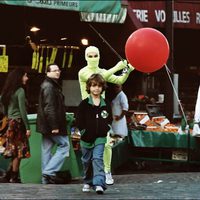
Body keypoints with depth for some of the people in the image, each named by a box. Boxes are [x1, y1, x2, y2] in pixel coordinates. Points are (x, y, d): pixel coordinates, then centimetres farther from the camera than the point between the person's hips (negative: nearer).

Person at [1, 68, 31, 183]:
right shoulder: (20, 91, -11)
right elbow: (22, 110, -15)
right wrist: (27, 128, -15)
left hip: (10, 122, 8)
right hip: (18, 122, -8)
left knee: (14, 151, 13)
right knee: (18, 152, -2)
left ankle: (10, 173, 9)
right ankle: (14, 177, 1)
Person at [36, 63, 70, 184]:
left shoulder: (52, 85, 19)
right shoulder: (49, 87, -15)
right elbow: (49, 108, -22)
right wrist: (54, 126, -23)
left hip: (46, 125, 10)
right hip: (51, 124, -10)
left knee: (47, 149, 9)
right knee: (64, 145, -4)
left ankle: (46, 178, 11)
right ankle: (50, 171, -10)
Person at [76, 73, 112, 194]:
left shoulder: (106, 104, 4)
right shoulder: (84, 104, -2)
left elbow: (109, 120, 14)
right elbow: (79, 121, -1)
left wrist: (105, 129, 1)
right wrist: (83, 131, -8)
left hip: (100, 138, -1)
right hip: (87, 137, 1)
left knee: (97, 159, -14)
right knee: (87, 161, 13)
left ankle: (99, 183, -22)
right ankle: (88, 182, 30)